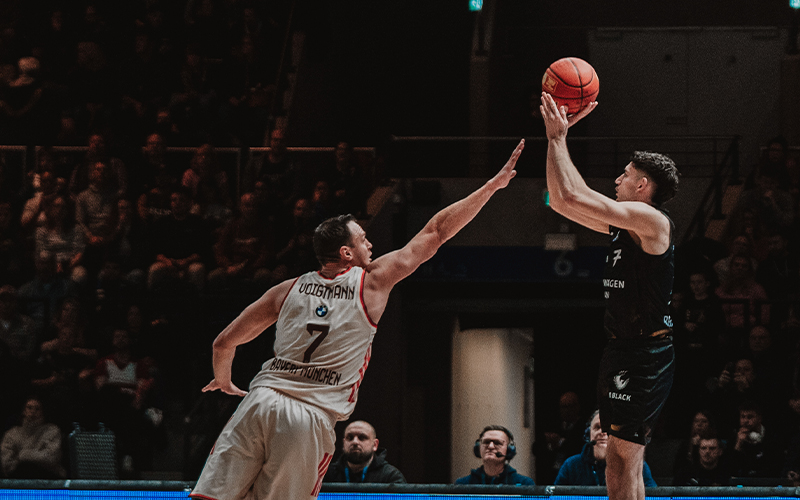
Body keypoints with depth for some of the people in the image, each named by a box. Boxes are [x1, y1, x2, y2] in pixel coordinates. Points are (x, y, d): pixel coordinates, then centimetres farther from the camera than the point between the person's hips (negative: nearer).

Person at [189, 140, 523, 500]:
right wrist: (494, 184, 20)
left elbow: (224, 342, 22)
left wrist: (222, 381, 43)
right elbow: (438, 231, 14)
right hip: (313, 416, -3)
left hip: (261, 400, 3)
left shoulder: (288, 289, 18)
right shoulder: (373, 281, 8)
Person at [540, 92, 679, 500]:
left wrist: (557, 137, -11)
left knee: (622, 459, -13)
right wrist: (558, 135, 16)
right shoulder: (623, 225, 14)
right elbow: (562, 201, 20)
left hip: (645, 355, -10)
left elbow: (572, 196, -21)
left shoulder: (652, 221, -14)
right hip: (623, 350, 10)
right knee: (625, 460, 14)